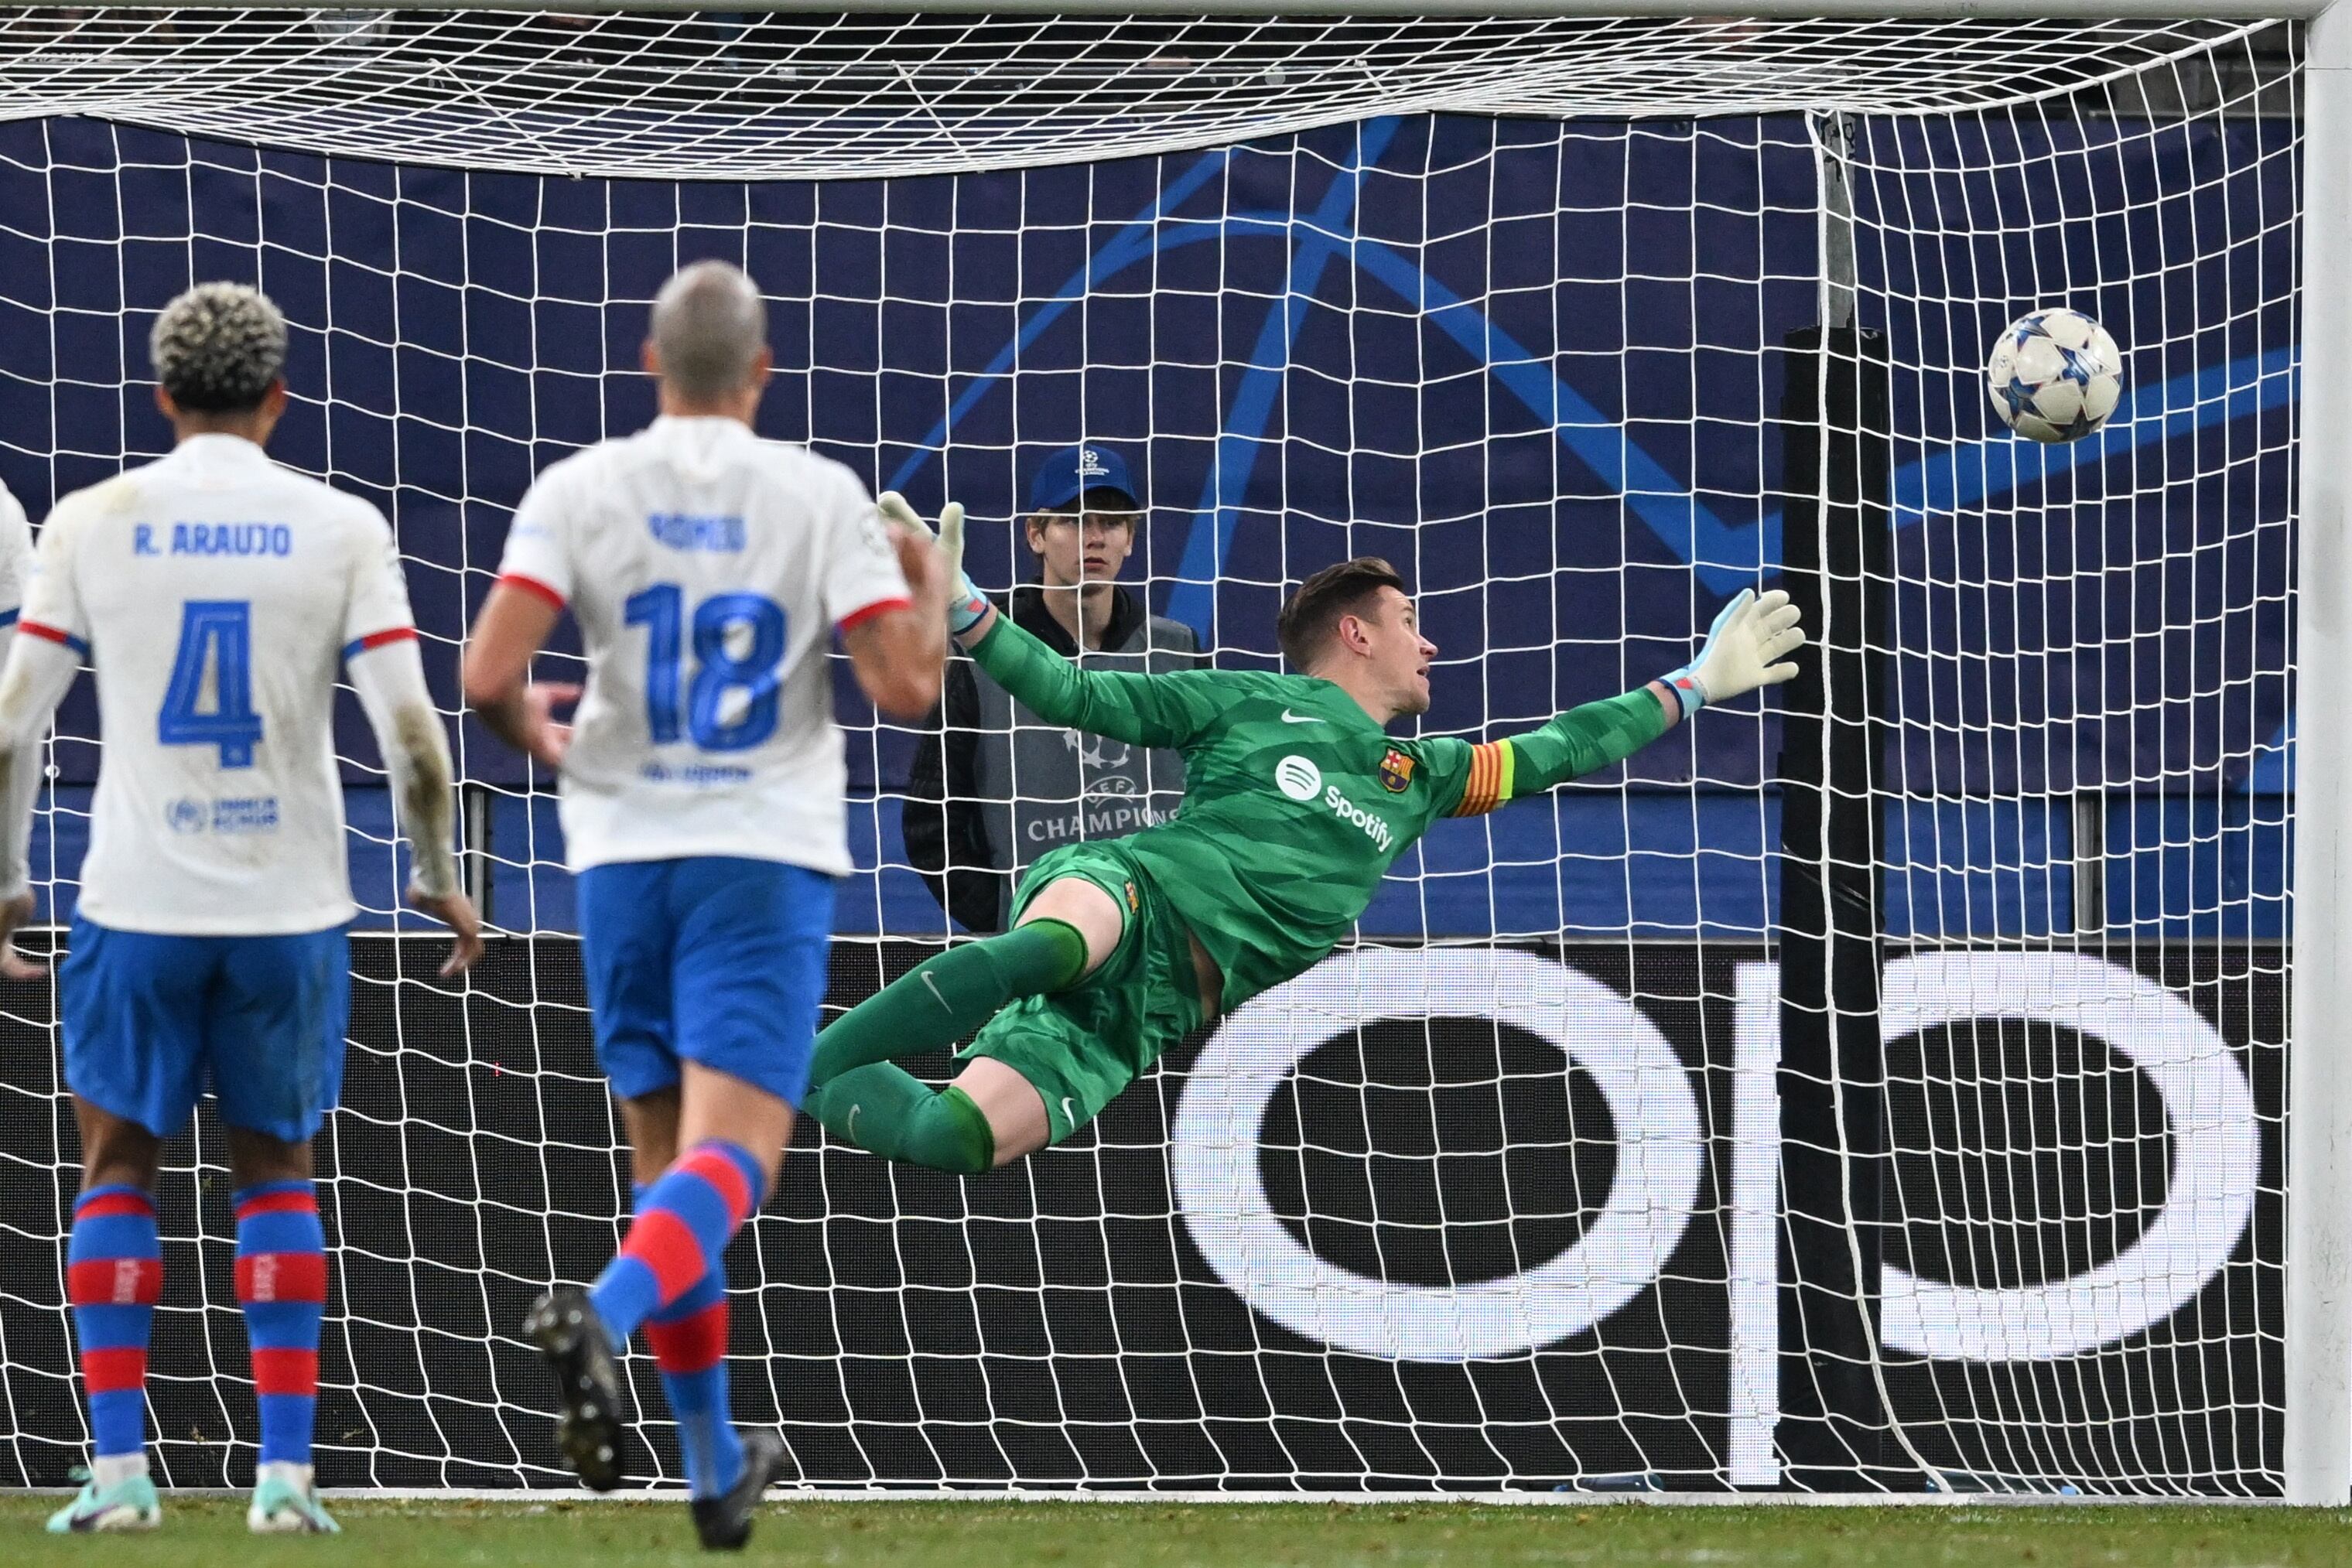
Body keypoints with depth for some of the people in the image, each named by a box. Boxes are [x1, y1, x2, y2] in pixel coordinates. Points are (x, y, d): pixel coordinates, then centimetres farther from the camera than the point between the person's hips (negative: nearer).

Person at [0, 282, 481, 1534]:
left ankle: (117, 1465, 3)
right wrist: (438, 879, 7)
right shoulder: (339, 528, -1)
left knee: (119, 1164, 11)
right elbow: (410, 735, -7)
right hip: (291, 902, 1)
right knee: (275, 1172, 13)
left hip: (137, 902, -1)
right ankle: (286, 1470, 6)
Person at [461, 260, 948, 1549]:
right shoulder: (820, 495, -3)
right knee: (732, 1157, -9)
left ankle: (715, 1465, 20)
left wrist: (535, 735, 13)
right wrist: (930, 587, 13)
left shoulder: (579, 490, -1)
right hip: (766, 858, -3)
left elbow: (489, 677, -10)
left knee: (667, 1161, 13)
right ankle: (601, 1312, -39)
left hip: (625, 855, 3)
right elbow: (906, 688, -8)